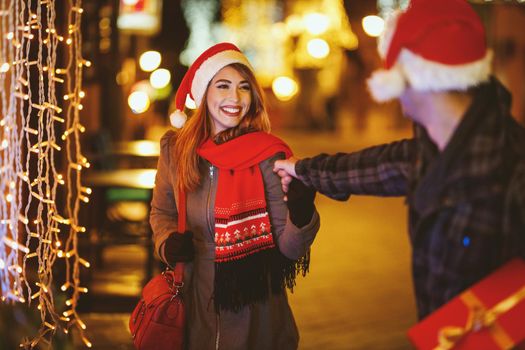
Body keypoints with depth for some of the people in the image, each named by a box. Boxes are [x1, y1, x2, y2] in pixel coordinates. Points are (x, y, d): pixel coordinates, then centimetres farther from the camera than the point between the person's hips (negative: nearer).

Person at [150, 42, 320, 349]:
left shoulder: (267, 156, -14)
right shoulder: (175, 149, -5)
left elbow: (289, 249, -15)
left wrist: (301, 214, -34)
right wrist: (168, 243, -8)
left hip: (253, 305, -2)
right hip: (195, 301, 2)